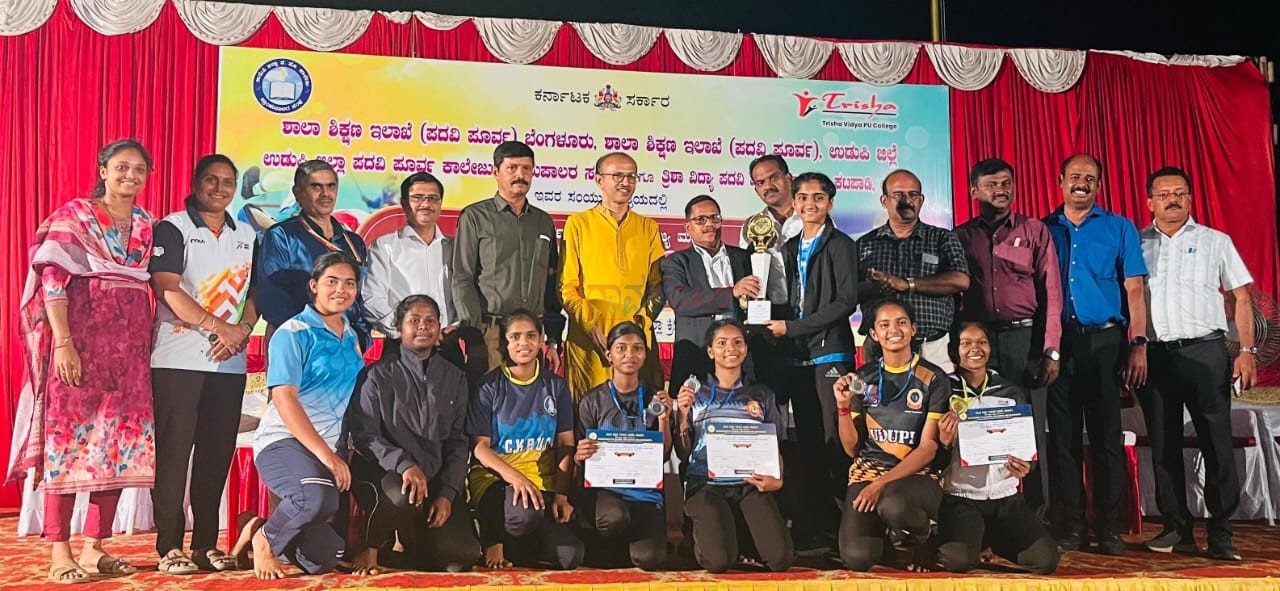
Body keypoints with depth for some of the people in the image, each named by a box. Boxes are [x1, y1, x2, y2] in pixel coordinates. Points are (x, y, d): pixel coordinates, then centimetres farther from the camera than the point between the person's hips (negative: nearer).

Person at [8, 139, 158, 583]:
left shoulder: (147, 226, 14)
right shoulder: (73, 217, -1)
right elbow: (53, 281, -7)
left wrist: (151, 340, 7)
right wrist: (63, 343, -16)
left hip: (131, 344, 5)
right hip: (81, 339, -5)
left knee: (122, 442, 3)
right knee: (70, 435, -5)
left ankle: (94, 546, 12)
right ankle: (60, 552, 1)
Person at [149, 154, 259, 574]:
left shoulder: (247, 236, 15)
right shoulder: (172, 229, -1)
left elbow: (253, 292, 13)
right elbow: (168, 290, -11)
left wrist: (242, 330, -6)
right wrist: (218, 327, -16)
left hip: (230, 362, 5)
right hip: (178, 359, -5)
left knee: (217, 453, 7)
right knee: (174, 452, -3)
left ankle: (206, 543, 16)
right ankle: (170, 547, 3)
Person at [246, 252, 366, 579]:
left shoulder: (351, 337, 13)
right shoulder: (293, 333, -7)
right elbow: (284, 399, -16)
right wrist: (326, 455, -23)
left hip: (329, 448, 7)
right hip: (284, 441, -6)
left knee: (324, 561, 3)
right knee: (318, 495, -38)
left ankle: (271, 533, 30)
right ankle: (265, 538, -8)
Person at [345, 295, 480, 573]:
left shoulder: (454, 378, 11)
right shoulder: (378, 375, 0)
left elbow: (458, 442, 9)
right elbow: (364, 435, -9)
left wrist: (448, 494, -4)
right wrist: (404, 465, -24)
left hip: (436, 479, 4)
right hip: (383, 474, -4)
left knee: (461, 557, -13)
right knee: (403, 497, -39)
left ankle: (414, 535, 21)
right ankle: (372, 549, -6)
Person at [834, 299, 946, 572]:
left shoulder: (933, 378, -2)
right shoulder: (863, 377, 8)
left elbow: (928, 449, -6)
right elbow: (851, 448, 9)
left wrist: (881, 484, -17)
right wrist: (843, 405, -9)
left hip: (917, 475, -2)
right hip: (868, 470, 3)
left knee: (893, 505, -40)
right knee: (857, 558, -22)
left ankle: (922, 532, -2)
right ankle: (883, 528, 14)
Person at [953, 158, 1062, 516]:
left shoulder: (1035, 231, 7)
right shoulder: (961, 237, 11)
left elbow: (1051, 294, 2)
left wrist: (1051, 351, -6)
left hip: (1025, 337, -1)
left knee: (1030, 430, -2)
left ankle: (1036, 514, 6)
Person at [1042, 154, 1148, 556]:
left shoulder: (1120, 228, 8)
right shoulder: (1043, 230, 11)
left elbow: (1134, 290, 4)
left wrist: (1138, 344, -6)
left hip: (1103, 341, -1)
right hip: (1057, 342, 1)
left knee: (1107, 436, 0)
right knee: (1062, 437, 4)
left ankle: (1109, 528, 8)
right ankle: (1070, 526, 11)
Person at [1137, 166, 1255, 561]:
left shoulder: (1216, 241, 8)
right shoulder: (1136, 243, 10)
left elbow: (1242, 297, 7)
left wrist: (1247, 350, -3)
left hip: (1205, 351, -1)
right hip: (1155, 355, 2)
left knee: (1217, 445, -4)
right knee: (1163, 447, 6)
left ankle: (1221, 535, 3)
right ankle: (1177, 529, 16)